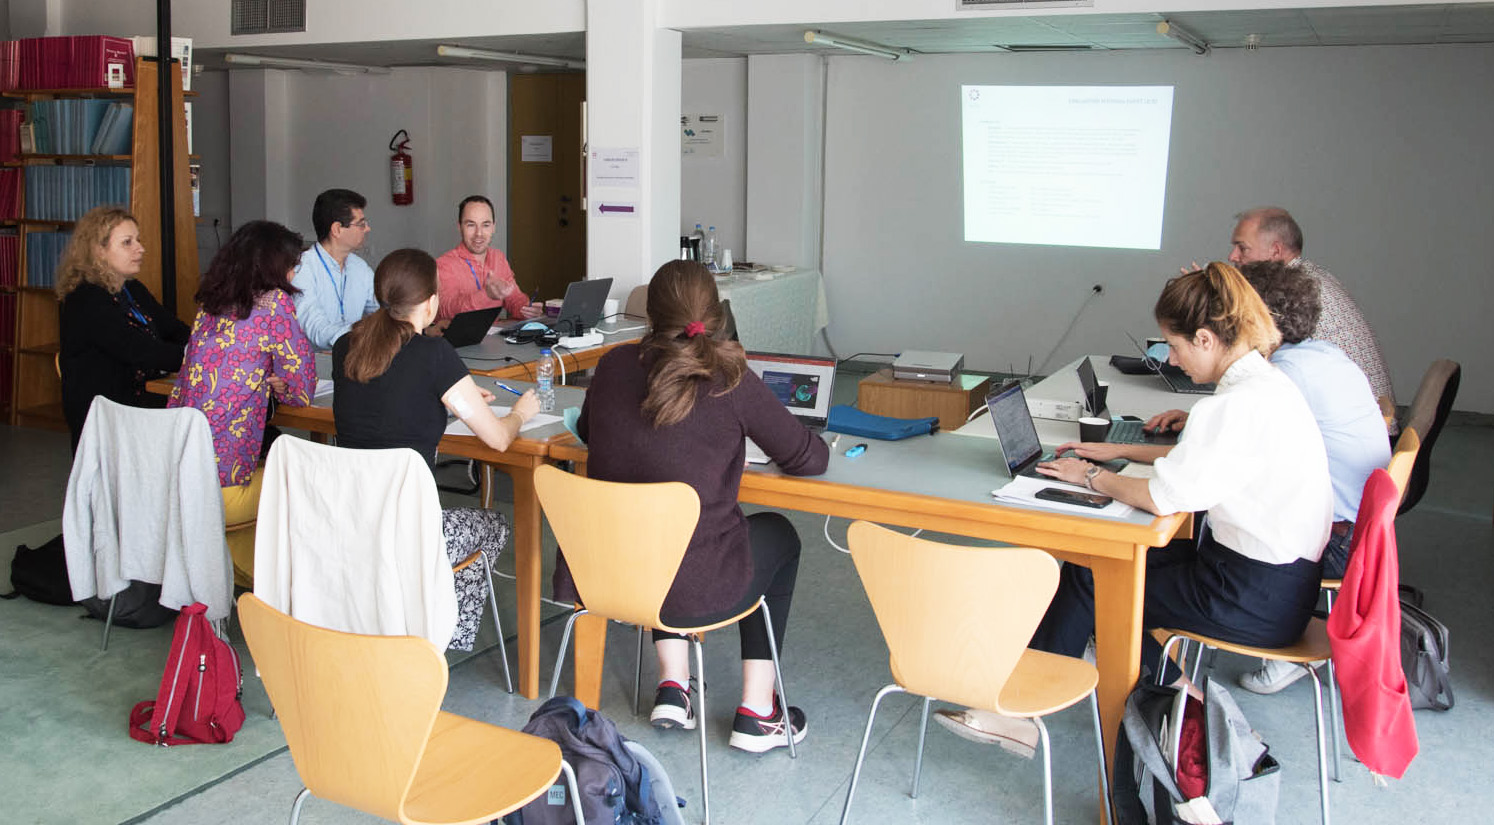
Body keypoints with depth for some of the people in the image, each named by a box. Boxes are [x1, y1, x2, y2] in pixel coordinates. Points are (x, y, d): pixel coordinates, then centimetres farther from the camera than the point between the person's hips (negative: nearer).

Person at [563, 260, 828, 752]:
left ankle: (672, 686, 30)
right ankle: (756, 712, 27)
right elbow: (809, 458, -5)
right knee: (779, 535, 27)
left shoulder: (615, 366, -1)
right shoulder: (730, 381, -13)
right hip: (693, 591, -4)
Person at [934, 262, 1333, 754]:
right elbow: (1201, 459, 21)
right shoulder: (1264, 382, 7)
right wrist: (1121, 451, 18)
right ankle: (1174, 693, 17)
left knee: (1088, 577, 0)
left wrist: (1092, 477, -6)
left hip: (1256, 599, -9)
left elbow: (1162, 498, -23)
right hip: (1279, 575, 9)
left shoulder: (1237, 406, -24)